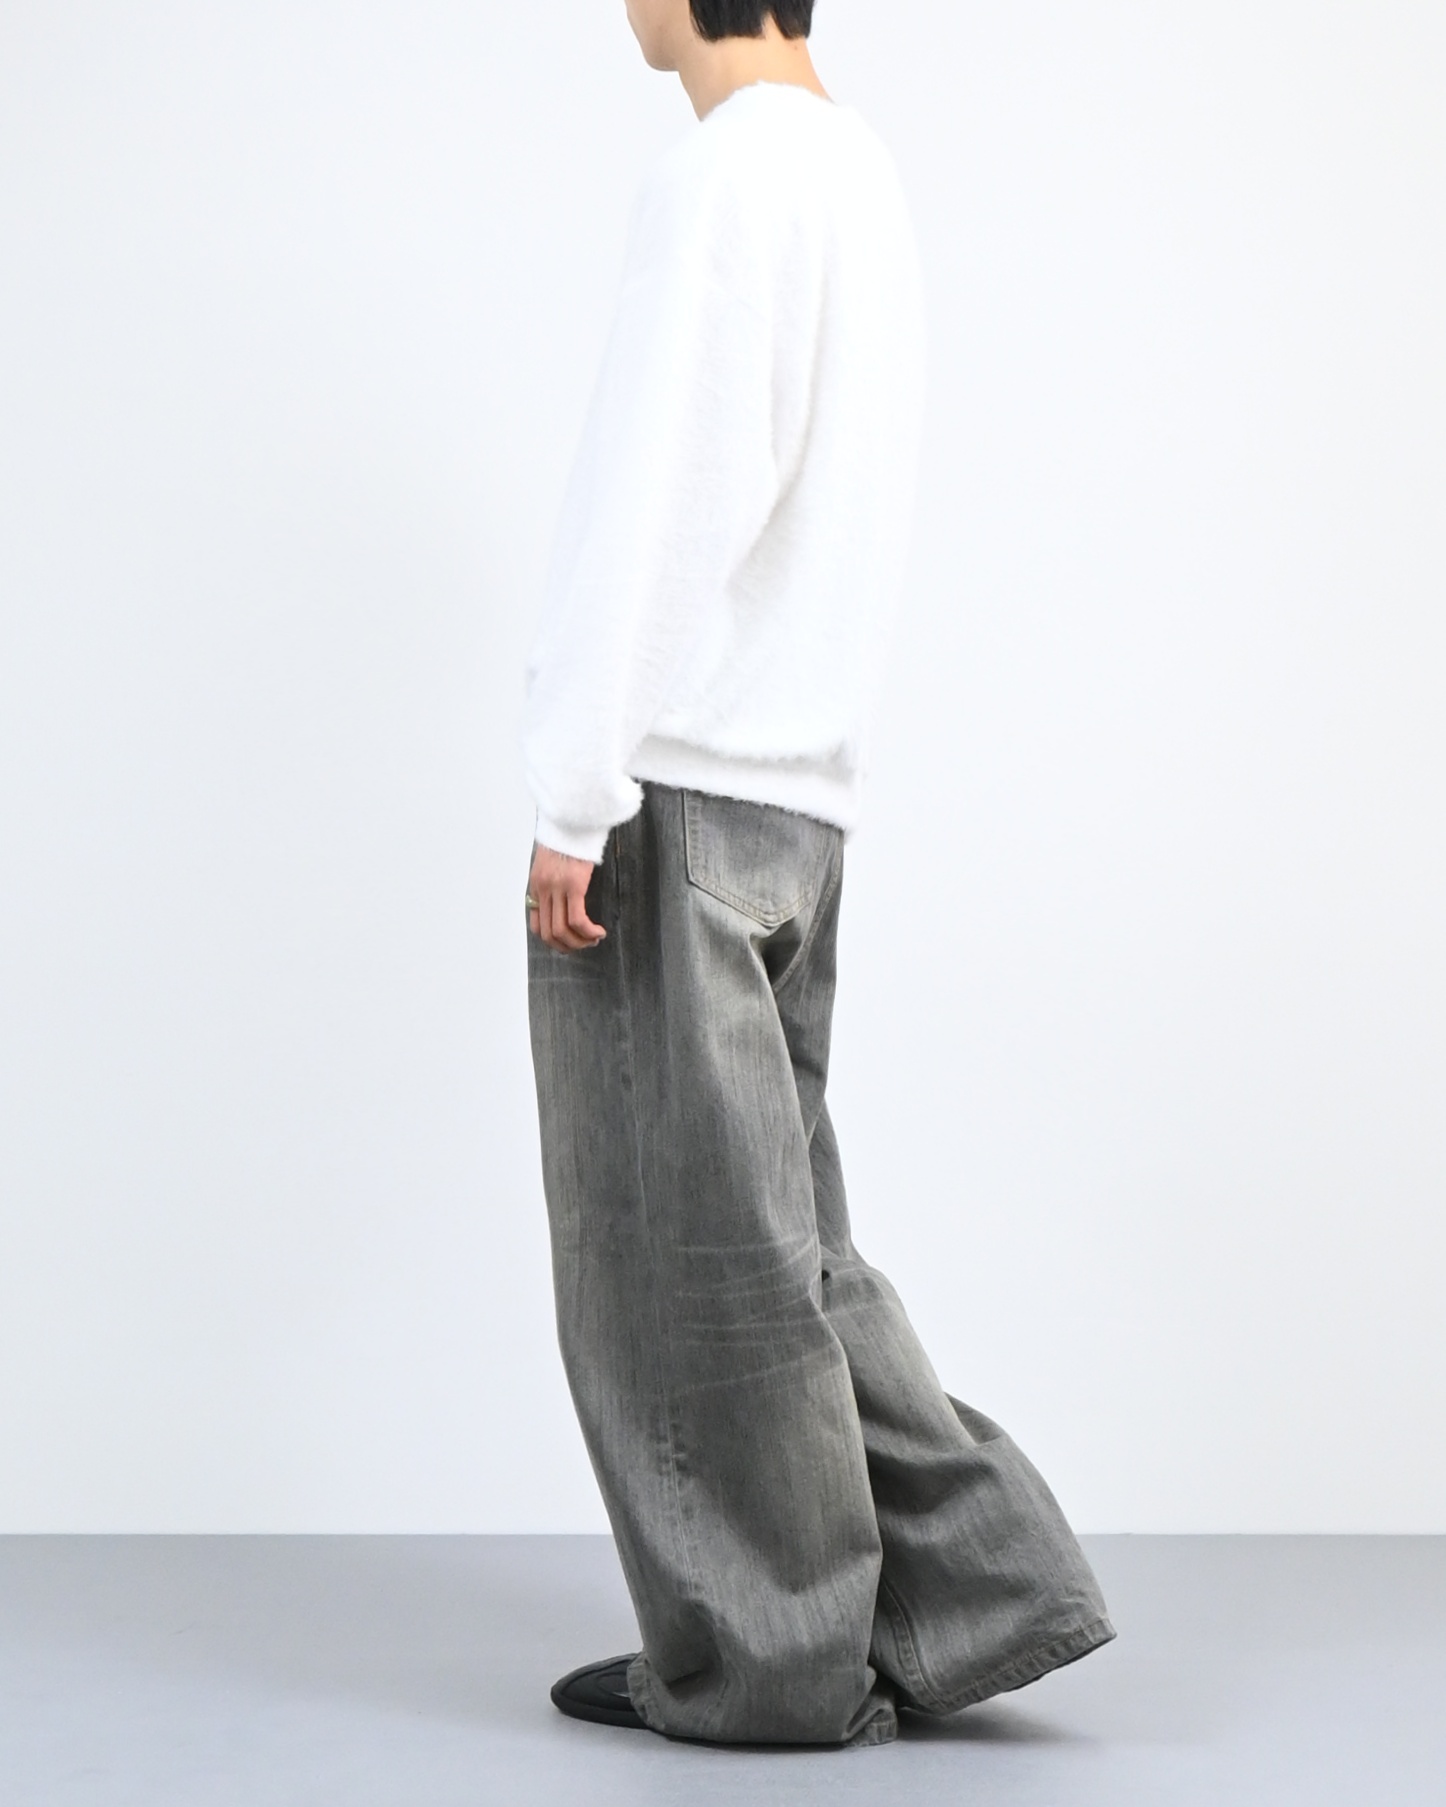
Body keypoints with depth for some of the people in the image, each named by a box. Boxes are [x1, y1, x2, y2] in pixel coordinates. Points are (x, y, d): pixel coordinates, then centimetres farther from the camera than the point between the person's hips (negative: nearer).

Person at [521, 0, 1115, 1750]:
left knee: (692, 1248, 1)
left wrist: (576, 792, -16)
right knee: (764, 1238, 15)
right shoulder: (863, 175, 15)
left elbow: (655, 498, -18)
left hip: (676, 790, -9)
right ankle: (971, 1587, 15)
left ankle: (764, 1657, 10)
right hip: (796, 794, 9)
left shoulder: (724, 174, -11)